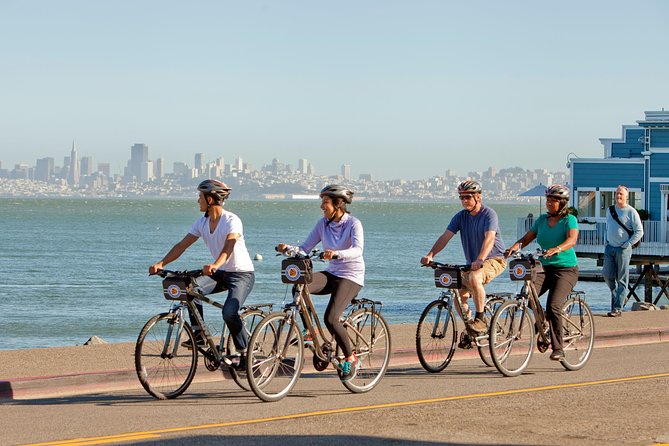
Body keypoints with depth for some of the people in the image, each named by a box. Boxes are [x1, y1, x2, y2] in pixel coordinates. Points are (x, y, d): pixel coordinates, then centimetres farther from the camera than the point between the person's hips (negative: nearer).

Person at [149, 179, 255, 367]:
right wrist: (161, 264, -17)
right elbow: (182, 245, -3)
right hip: (220, 273, 7)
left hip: (242, 274, -7)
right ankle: (199, 334, -13)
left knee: (229, 313, -27)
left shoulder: (231, 221, -20)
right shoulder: (202, 223, 2)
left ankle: (244, 352, -8)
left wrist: (214, 265, -55)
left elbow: (228, 247, -36)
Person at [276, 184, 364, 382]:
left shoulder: (353, 224, -12)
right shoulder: (323, 224, 5)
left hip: (351, 277, -5)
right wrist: (288, 248, -18)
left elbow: (357, 250, -30)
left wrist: (336, 253, -47)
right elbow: (305, 248, 2)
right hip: (331, 274, 5)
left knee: (330, 318, -23)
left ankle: (350, 358, -1)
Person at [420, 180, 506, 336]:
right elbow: (445, 236, -6)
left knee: (474, 277, -35)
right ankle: (470, 330, 11)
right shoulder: (460, 217, 2)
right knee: (459, 293, -6)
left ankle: (480, 320, -24)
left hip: (494, 259, -7)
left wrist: (480, 260, -47)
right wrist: (430, 255, -23)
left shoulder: (489, 214, -15)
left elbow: (489, 238, -31)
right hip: (472, 263, 7)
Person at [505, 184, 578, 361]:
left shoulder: (569, 220, -7)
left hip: (566, 269, -5)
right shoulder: (542, 219, 10)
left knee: (553, 306, -23)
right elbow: (527, 238, 7)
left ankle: (558, 349, -13)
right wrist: (515, 246, -15)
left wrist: (556, 249, -44)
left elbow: (572, 240, -24)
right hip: (544, 268, 5)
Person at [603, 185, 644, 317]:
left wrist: (627, 244, -11)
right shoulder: (610, 210, 12)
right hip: (609, 248, 5)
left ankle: (617, 308, -4)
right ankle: (615, 294, 28)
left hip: (623, 249, -5)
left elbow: (639, 232, -6)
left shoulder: (631, 212, -6)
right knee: (607, 275, 1)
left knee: (621, 279, -4)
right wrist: (605, 242, 12)